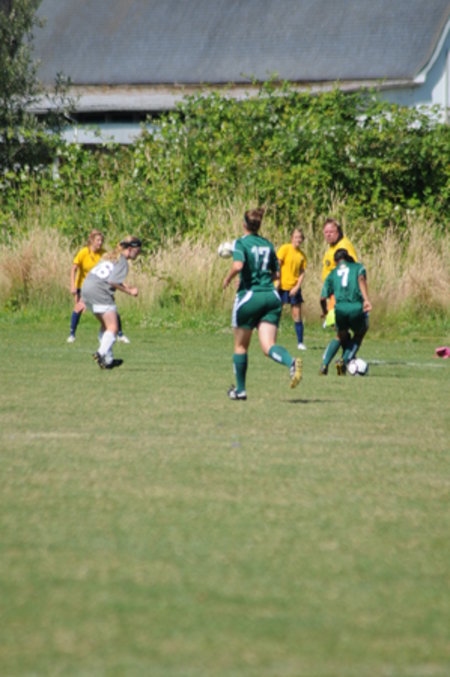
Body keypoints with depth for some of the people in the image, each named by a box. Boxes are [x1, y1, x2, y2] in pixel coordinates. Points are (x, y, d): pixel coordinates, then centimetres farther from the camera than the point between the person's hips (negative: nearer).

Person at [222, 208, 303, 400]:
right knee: (268, 346, -6)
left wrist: (228, 279, -5)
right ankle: (291, 362, -37)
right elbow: (277, 273, 15)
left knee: (240, 346, 14)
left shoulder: (241, 243, -5)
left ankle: (240, 389, 21)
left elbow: (238, 265, -23)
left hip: (249, 296, -4)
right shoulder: (268, 245, 12)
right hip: (271, 297, 4)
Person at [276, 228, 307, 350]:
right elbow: (277, 265, -9)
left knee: (297, 315, 3)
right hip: (282, 285, -4)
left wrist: (297, 287, -6)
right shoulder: (285, 248, -5)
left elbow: (302, 273, 8)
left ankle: (300, 342, 9)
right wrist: (277, 281, -17)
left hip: (294, 288, 4)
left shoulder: (302, 255, 8)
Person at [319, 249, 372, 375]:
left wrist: (324, 311, 38)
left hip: (340, 309, 2)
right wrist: (366, 299, -17)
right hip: (357, 308, -2)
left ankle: (324, 364, 11)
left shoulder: (332, 274, 23)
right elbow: (361, 279, -4)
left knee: (341, 337, 28)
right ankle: (344, 361, 5)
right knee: (358, 336, 26)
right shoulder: (358, 267, 20)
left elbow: (323, 297, 17)